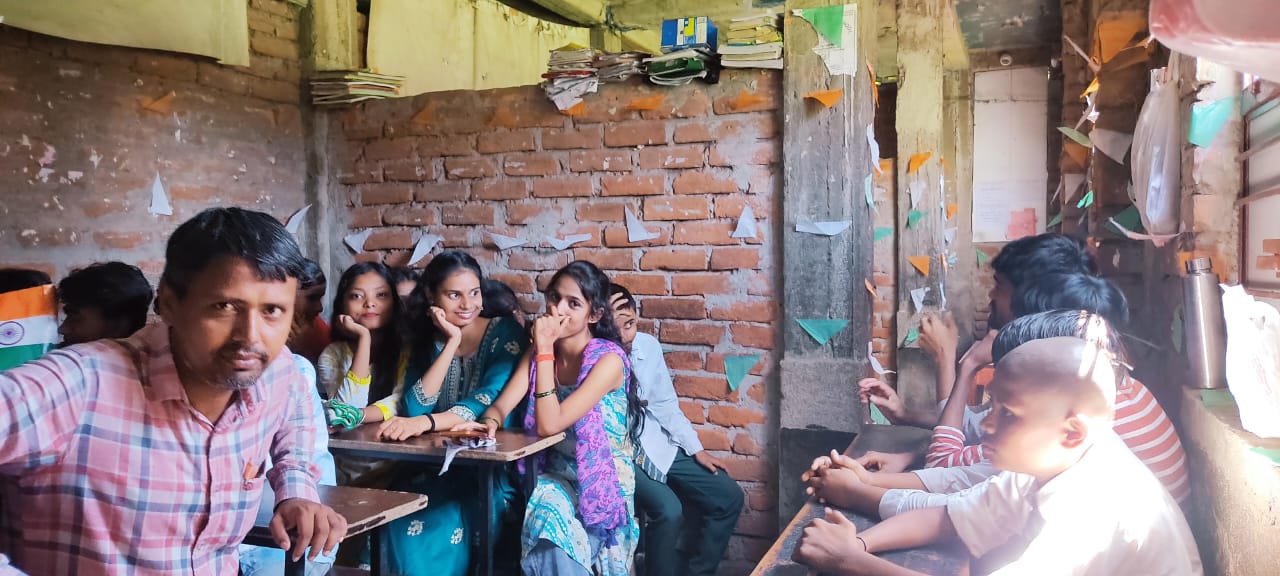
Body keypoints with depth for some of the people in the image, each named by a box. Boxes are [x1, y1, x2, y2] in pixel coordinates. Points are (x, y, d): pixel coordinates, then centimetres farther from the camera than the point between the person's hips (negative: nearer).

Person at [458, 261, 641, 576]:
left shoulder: (609, 359, -17)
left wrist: (545, 350, -25)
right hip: (556, 476, 4)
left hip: (603, 482, -4)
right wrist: (489, 421, -28)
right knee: (545, 516, -24)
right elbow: (502, 404, -6)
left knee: (552, 518, -27)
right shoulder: (539, 352, 2)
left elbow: (549, 424, -24)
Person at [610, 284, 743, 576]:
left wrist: (696, 449, 5)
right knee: (668, 510, -28)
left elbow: (664, 403, 8)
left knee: (729, 498, 1)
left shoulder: (648, 345, -3)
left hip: (657, 445, 6)